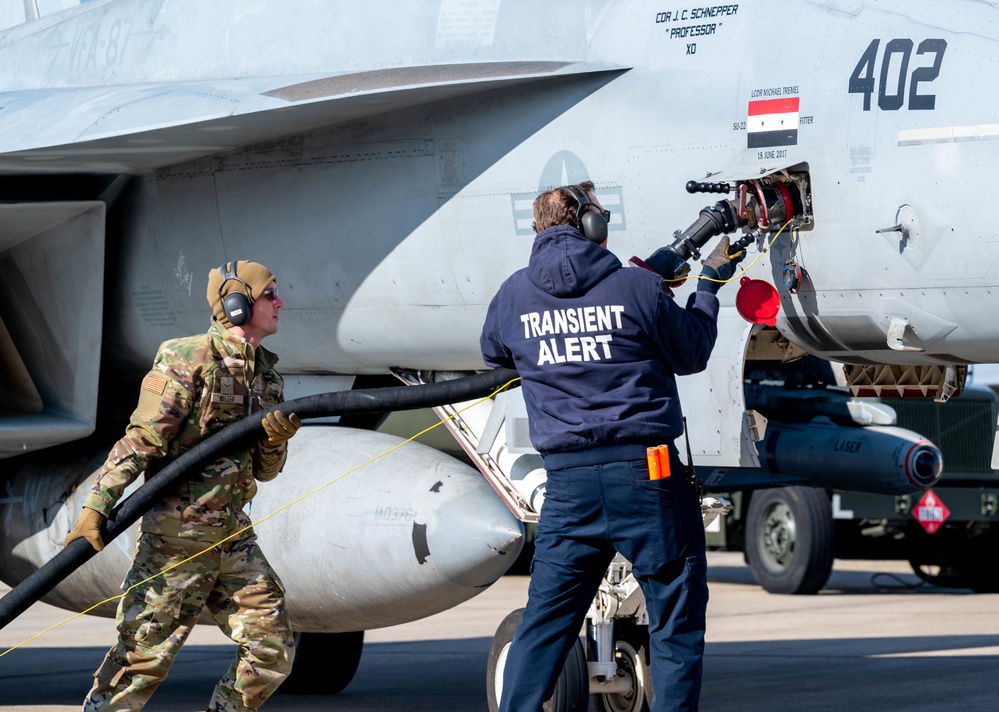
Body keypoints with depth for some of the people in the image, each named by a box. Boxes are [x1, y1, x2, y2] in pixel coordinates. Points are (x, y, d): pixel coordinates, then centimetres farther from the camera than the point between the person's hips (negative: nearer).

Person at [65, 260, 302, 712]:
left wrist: (275, 439, -7)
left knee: (274, 651, 5)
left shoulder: (266, 374, 14)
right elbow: (140, 440, -14)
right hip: (177, 534, -7)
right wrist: (96, 507, -21)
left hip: (232, 534, 7)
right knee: (144, 657, -6)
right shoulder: (188, 360, -9)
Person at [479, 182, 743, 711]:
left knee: (544, 620, 12)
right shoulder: (636, 287, -7)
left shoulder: (514, 295, 3)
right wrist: (710, 283, 21)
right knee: (676, 622, 6)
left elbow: (493, 354, 23)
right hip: (645, 472, -3)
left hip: (568, 481, 3)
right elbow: (691, 355, 7)